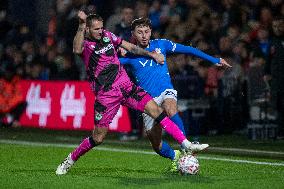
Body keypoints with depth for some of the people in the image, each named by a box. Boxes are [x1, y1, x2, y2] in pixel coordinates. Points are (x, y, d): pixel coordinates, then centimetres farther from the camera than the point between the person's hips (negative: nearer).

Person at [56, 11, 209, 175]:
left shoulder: (107, 35, 8)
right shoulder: (84, 44, -9)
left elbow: (131, 47, 19)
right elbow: (77, 50, -35)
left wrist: (151, 54, 14)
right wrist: (82, 25, -44)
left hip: (126, 86, 5)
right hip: (106, 96, -5)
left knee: (156, 110, -10)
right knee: (98, 138, -3)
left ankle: (187, 145, -10)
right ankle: (70, 160, 20)